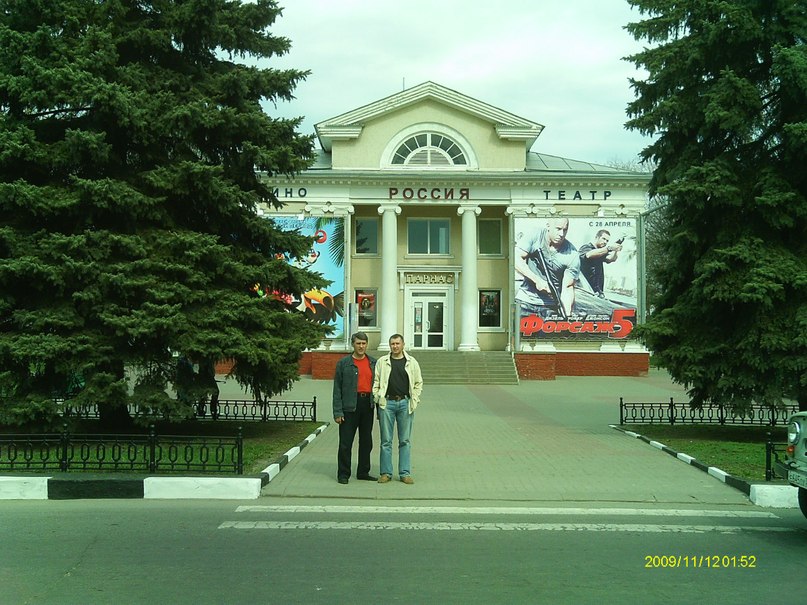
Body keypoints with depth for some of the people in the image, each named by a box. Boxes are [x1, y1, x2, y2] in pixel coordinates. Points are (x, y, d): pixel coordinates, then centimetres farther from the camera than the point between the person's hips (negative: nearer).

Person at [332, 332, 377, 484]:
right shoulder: (343, 363, -1)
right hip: (350, 406, -4)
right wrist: (337, 412, -10)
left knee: (366, 441, 11)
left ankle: (363, 472, 22)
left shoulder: (373, 363, 10)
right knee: (346, 442, -2)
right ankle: (343, 474, 7)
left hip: (368, 405, 4)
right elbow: (337, 389, -3)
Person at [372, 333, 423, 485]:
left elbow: (418, 383, 11)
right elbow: (375, 382, 7)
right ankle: (385, 472, 10)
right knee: (386, 441, 3)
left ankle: (405, 473, 10)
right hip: (387, 403, 0)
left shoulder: (412, 362, 7)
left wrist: (414, 400, 1)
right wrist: (377, 399, -2)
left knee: (405, 441, 5)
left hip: (405, 403, 1)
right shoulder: (382, 362, 6)